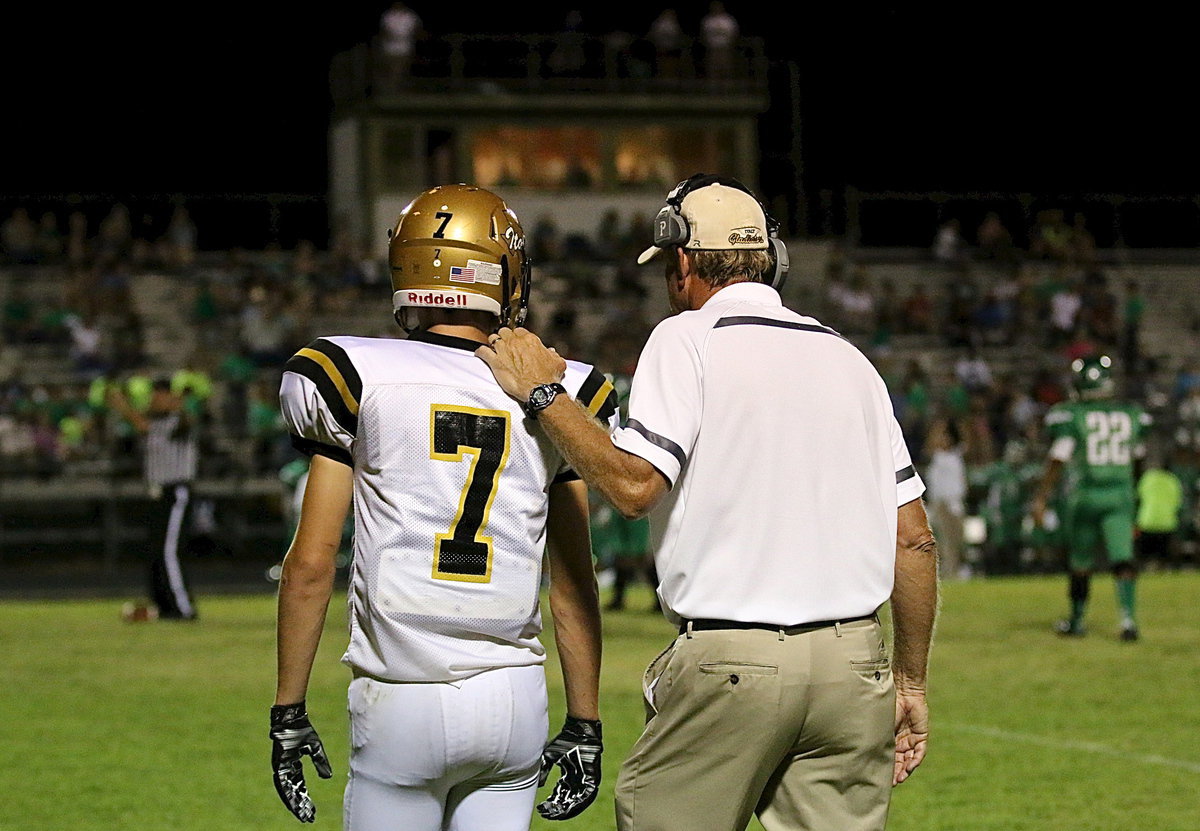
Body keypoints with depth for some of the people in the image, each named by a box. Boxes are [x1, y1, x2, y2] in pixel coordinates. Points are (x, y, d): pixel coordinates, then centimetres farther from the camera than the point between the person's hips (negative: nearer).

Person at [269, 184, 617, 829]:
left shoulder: (358, 378, -1)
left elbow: (312, 562, -2)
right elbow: (573, 581, 9)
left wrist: (288, 711, 4)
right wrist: (584, 725, 16)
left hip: (402, 704, -2)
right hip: (515, 702, 3)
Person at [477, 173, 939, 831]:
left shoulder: (687, 339, -1)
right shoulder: (848, 358, 15)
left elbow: (633, 485, -16)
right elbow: (914, 537, 12)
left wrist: (542, 393, -5)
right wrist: (909, 681, 18)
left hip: (730, 663, -5)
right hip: (853, 665, 5)